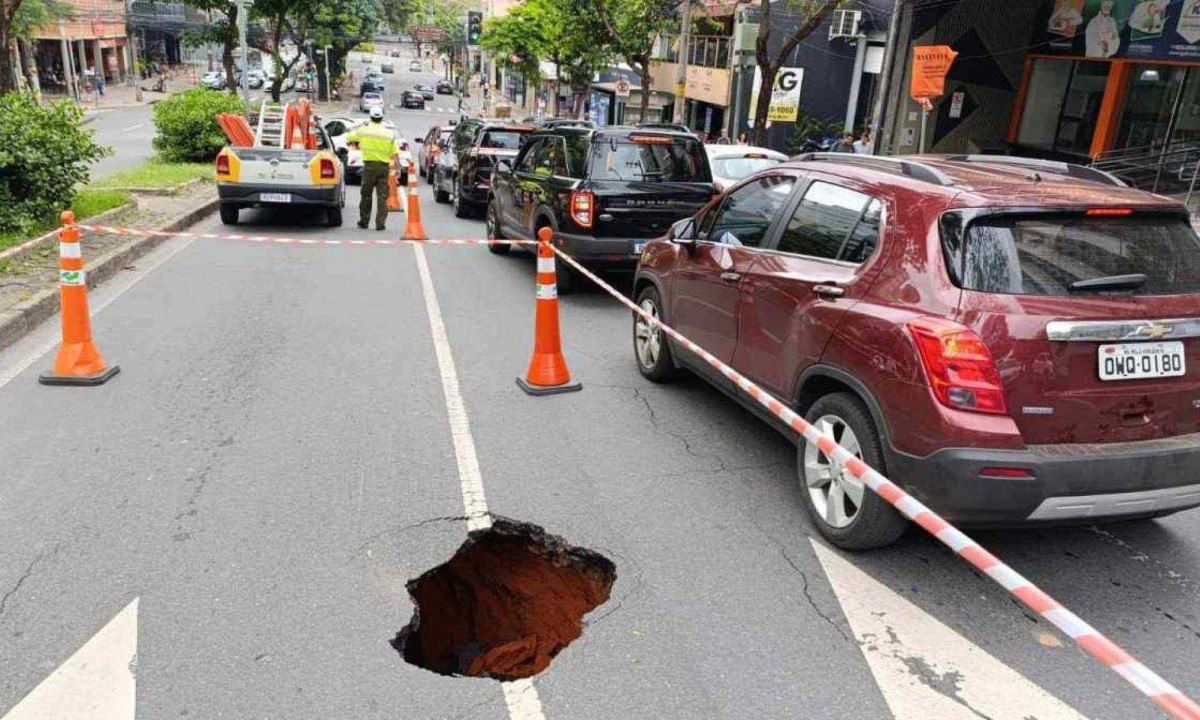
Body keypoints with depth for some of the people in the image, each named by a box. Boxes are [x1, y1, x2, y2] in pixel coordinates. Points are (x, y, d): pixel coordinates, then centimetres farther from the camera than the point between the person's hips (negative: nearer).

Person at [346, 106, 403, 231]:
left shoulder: (364, 130, 0)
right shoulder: (389, 134, 2)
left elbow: (349, 138, 13)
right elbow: (395, 153, -2)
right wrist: (398, 168, 2)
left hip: (369, 165, 0)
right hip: (384, 166, 0)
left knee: (366, 195, 11)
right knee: (382, 196, 2)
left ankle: (364, 221, 17)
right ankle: (380, 223, -2)